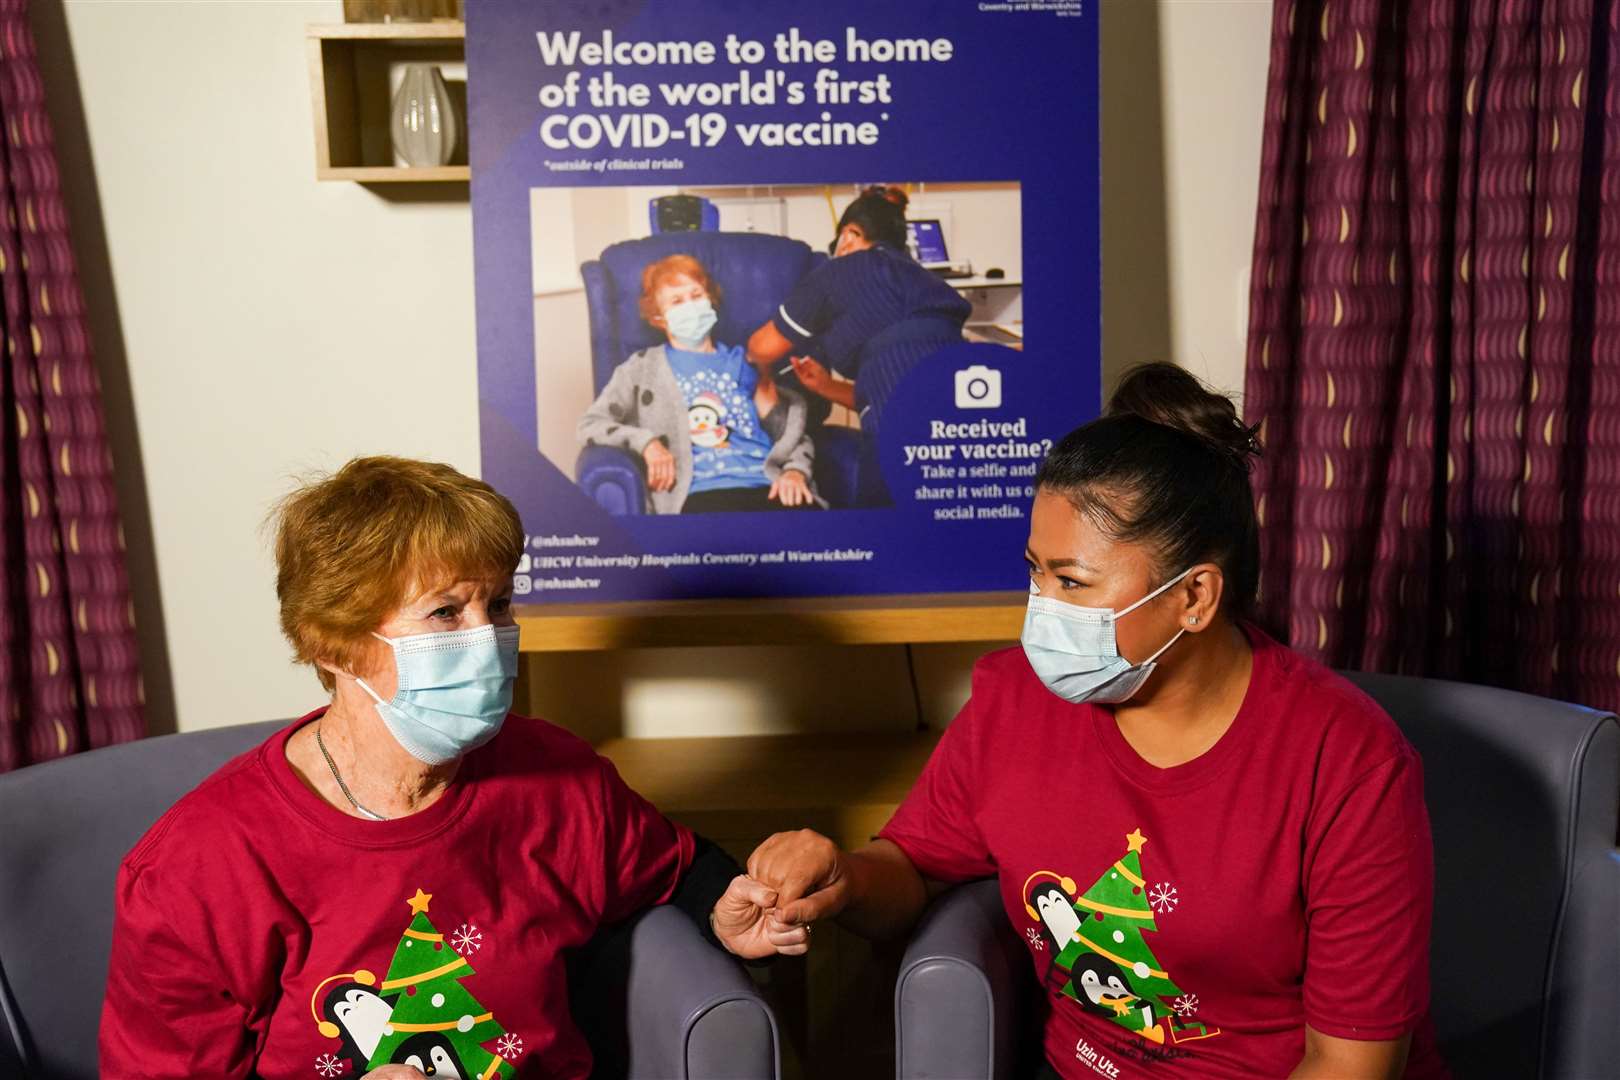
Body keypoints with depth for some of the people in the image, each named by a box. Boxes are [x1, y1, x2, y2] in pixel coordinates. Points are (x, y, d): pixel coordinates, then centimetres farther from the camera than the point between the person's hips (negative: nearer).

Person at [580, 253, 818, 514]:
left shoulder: (744, 362, 27)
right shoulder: (643, 367, 20)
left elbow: (796, 432, 22)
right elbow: (590, 424, 11)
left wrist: (795, 471, 0)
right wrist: (646, 441, -8)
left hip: (767, 487, 3)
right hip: (701, 493, -3)